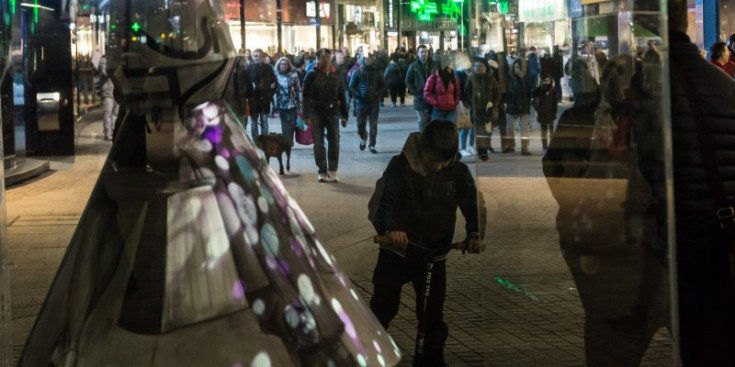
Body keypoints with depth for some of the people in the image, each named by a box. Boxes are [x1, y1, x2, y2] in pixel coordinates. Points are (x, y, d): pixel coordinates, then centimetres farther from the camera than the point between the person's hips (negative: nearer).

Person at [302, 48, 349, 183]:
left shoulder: (335, 74, 9)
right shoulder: (312, 75, -2)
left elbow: (341, 96, 12)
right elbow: (306, 96, -5)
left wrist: (344, 115, 8)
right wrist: (306, 116, -12)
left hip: (332, 112, 3)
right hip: (316, 112, -3)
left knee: (334, 142, 0)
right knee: (319, 143, 1)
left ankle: (332, 171, 8)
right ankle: (322, 172, 7)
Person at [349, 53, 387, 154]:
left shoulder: (377, 72, 4)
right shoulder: (357, 72, 1)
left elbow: (383, 86, 9)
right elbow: (351, 86, 4)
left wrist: (378, 94, -8)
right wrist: (357, 95, -12)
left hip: (374, 102, 0)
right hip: (362, 102, 0)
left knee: (373, 126, -2)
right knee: (361, 125, 0)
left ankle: (372, 145, 8)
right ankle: (363, 138, 30)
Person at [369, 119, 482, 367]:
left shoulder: (459, 173, -8)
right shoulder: (400, 166, -14)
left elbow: (471, 204, -4)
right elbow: (384, 201, -18)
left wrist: (473, 233, -24)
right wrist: (390, 228, -37)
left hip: (434, 254, 2)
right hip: (396, 250, -1)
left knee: (433, 314, 6)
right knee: (382, 308, 5)